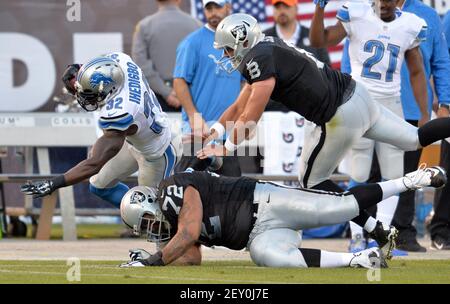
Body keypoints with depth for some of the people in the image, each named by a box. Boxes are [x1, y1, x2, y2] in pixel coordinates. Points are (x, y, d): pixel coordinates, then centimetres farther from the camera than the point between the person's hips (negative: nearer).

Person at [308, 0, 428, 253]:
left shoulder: (410, 26, 3)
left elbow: (417, 73, 11)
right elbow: (319, 41, -8)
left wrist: (425, 114, 7)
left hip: (391, 104, 3)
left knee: (393, 176, -1)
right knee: (359, 176, -1)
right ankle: (357, 237, 9)